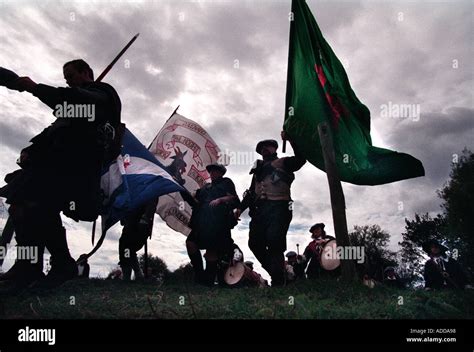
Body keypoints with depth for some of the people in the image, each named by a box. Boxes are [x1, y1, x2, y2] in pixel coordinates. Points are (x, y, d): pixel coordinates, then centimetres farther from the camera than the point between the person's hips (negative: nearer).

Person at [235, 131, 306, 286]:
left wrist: (290, 139, -13)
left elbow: (301, 158, -7)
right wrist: (241, 208, 17)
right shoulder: (258, 169, 28)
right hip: (260, 209, 7)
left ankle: (278, 282, -9)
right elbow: (251, 191, 27)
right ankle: (276, 272, 15)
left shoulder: (284, 162, 11)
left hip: (278, 208, -6)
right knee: (255, 243, 1)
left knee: (275, 244, -15)